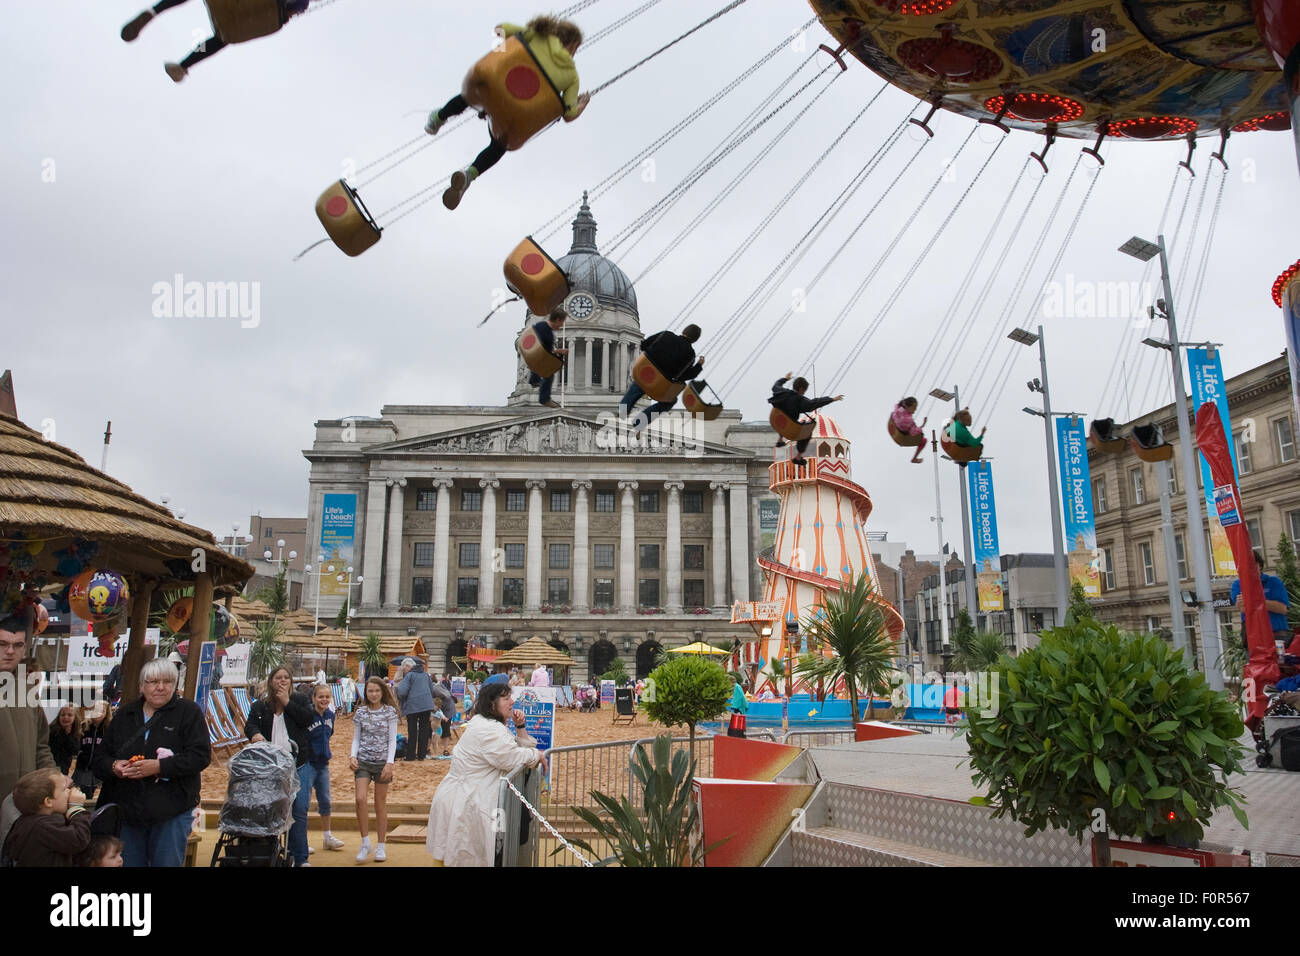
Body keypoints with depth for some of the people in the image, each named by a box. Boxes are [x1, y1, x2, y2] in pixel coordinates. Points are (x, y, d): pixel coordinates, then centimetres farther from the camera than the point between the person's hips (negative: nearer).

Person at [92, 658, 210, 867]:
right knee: (130, 863, 12)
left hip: (172, 813, -4)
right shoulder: (125, 714, 12)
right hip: (127, 811, 4)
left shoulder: (188, 711, -2)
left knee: (167, 863, 3)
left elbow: (200, 755, -12)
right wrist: (113, 767, -10)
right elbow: (100, 758, 13)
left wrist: (158, 767, -22)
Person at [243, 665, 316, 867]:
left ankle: (300, 858, 1)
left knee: (299, 810, -5)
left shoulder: (300, 700, 9)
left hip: (298, 763, -1)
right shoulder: (260, 706, 11)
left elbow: (308, 719, -7)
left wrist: (287, 702, -6)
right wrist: (255, 734, -26)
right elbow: (249, 724, -4)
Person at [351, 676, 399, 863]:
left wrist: (389, 763, -11)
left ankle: (380, 846, 15)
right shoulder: (361, 712, 5)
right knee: (361, 799, -15)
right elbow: (356, 737, 10)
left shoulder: (390, 712, 0)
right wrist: (353, 756, -7)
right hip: (363, 761, 1)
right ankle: (365, 842, -1)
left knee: (380, 804, 5)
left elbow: (392, 739, -2)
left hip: (382, 761, -1)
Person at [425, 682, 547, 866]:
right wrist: (537, 754, -9)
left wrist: (519, 726, 4)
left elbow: (518, 747, 21)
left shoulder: (485, 723, 14)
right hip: (462, 804, -11)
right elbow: (513, 759, -26)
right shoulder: (489, 730, -21)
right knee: (464, 857, -2)